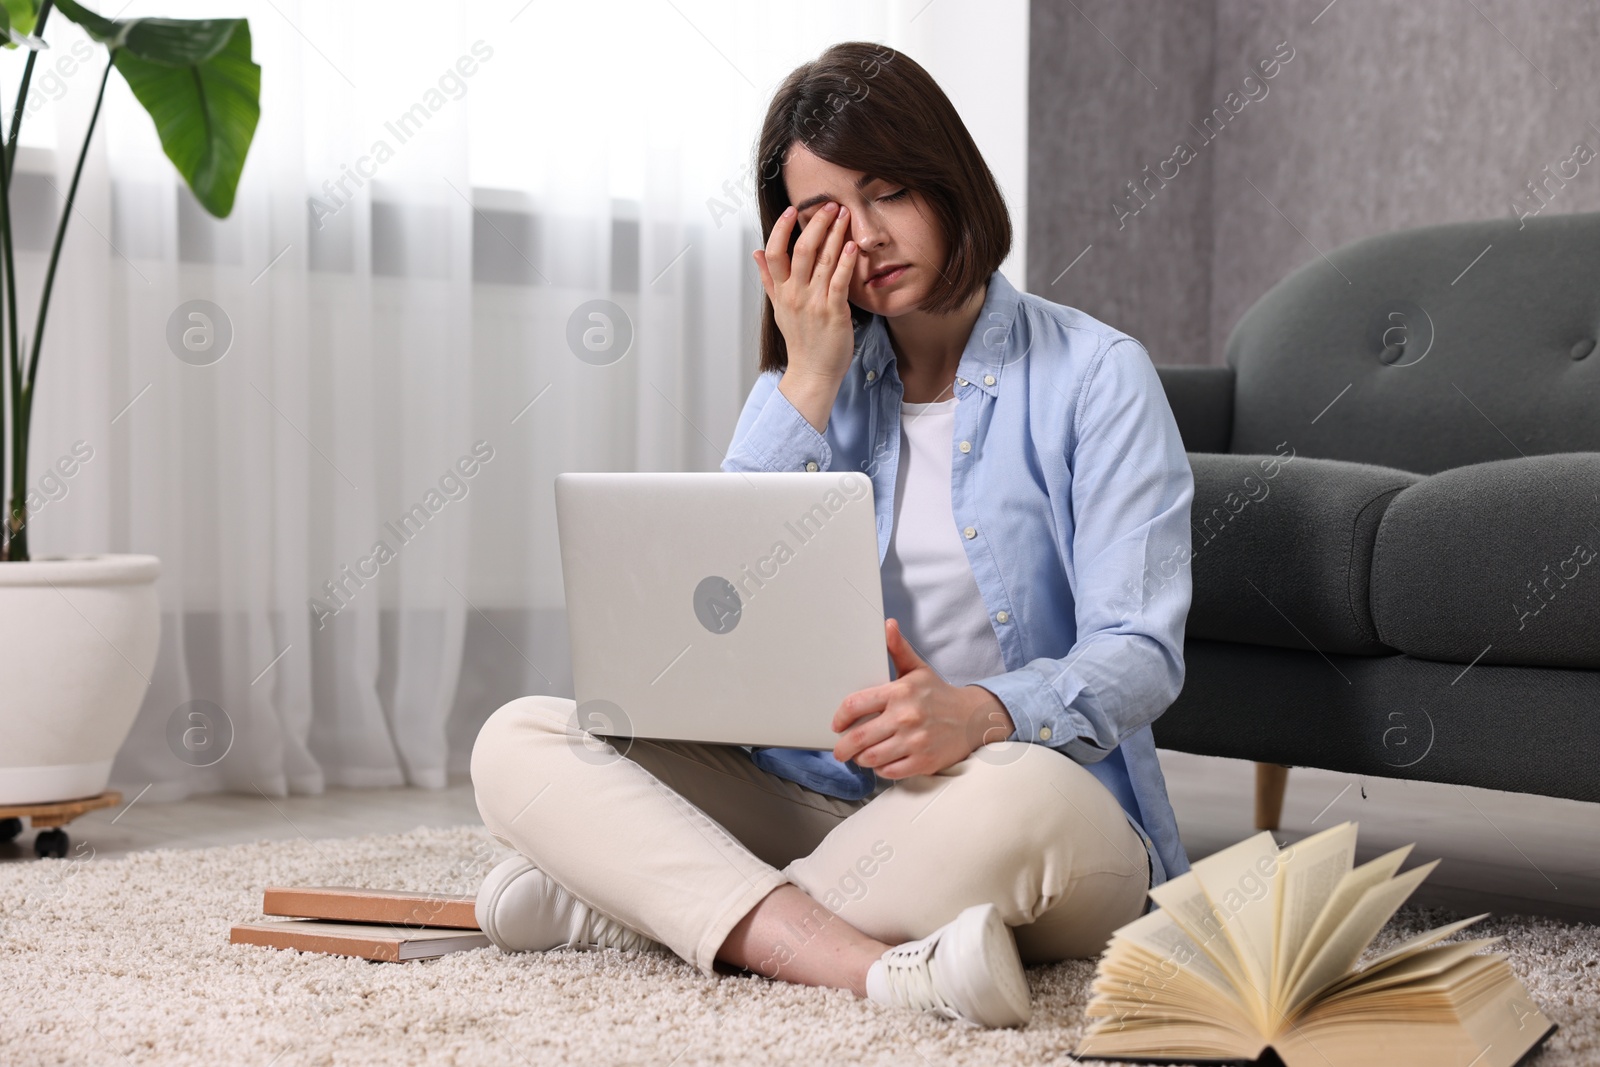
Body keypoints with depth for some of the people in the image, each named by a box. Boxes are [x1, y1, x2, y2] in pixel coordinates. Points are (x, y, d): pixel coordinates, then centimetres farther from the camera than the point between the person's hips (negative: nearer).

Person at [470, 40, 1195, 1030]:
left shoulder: (1095, 373, -1)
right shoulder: (810, 379, 13)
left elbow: (1141, 652, -11)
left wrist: (980, 713, -33)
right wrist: (809, 381, -5)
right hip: (814, 794, 4)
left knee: (1014, 797, -41)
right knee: (519, 741, -17)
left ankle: (638, 905, -23)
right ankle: (882, 968, -36)